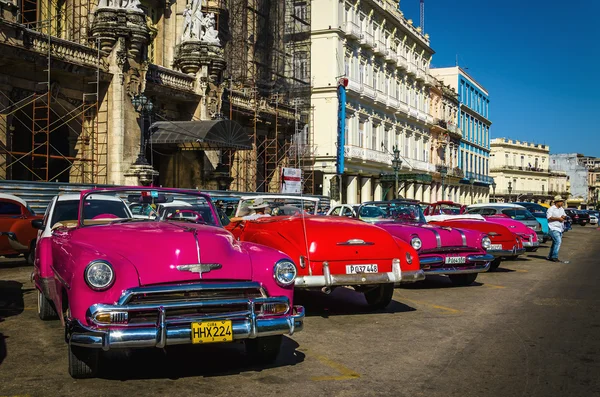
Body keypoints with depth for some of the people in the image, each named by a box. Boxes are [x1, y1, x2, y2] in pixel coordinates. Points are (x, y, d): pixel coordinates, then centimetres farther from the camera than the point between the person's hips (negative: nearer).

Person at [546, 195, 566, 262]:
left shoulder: (562, 209, 17)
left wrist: (564, 217, 0)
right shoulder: (551, 209, -8)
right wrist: (558, 218, -18)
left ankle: (550, 257, 19)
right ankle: (554, 257, -16)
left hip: (560, 228, 9)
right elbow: (549, 218, -18)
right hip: (553, 228, -9)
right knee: (558, 241, -19)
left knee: (555, 243, 11)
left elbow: (565, 216, 24)